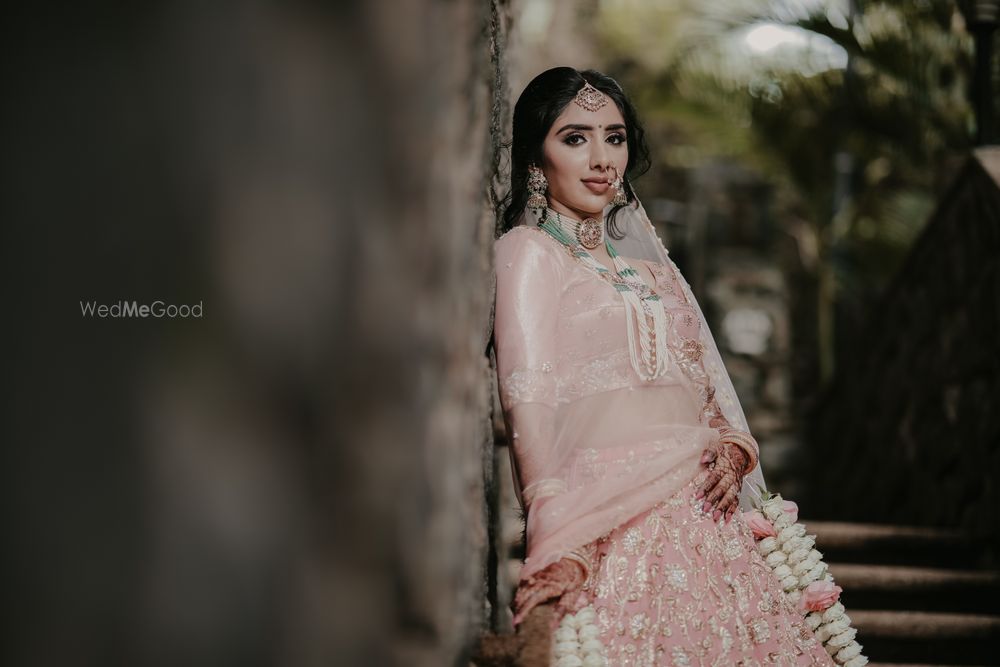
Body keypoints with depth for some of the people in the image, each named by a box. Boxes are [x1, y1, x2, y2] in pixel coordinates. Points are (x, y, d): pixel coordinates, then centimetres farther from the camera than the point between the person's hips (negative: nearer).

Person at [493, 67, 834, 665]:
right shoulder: (527, 252, -1)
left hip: (706, 520, 7)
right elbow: (530, 406, -12)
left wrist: (732, 447, 0)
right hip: (617, 528, -7)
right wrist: (561, 548, -23)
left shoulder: (639, 257, 22)